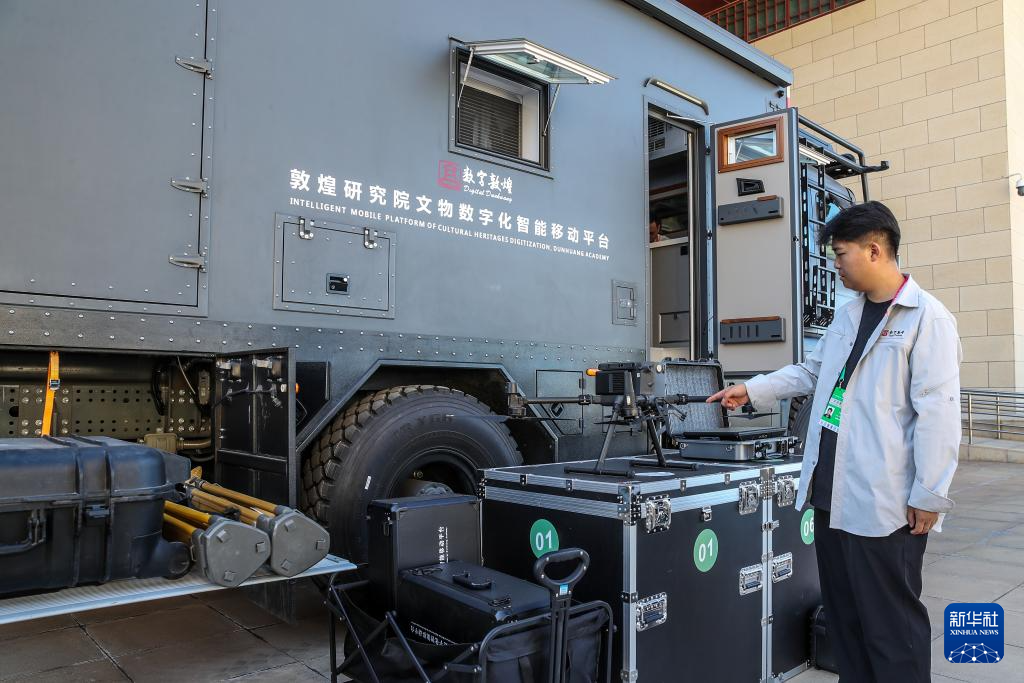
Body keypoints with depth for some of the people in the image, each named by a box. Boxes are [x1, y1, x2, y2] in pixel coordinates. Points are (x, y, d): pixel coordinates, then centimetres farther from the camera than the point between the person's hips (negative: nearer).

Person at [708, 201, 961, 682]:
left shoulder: (927, 318, -11)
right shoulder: (847, 316, 14)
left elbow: (937, 413, -15)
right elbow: (812, 371, 26)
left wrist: (929, 496, -15)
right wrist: (753, 390, 17)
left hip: (884, 502, -8)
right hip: (832, 494, 8)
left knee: (892, 623, 4)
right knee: (843, 615, 17)